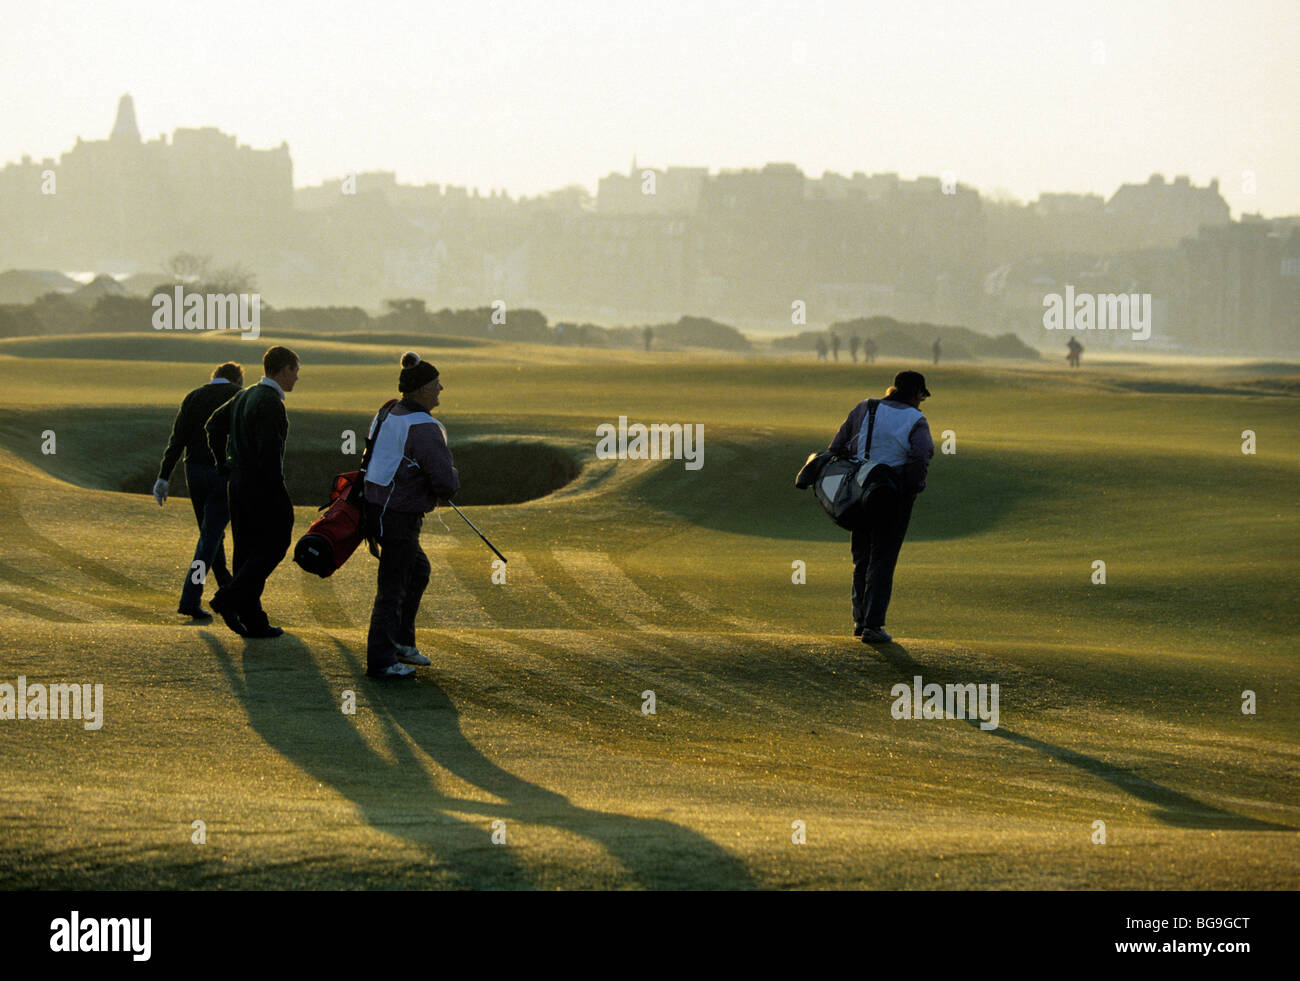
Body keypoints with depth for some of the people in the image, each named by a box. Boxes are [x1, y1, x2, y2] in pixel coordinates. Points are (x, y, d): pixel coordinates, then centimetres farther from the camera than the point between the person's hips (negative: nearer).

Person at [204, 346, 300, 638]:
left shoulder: (245, 396, 11)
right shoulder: (271, 403, -18)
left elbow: (215, 425, 19)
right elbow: (268, 451, -24)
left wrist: (226, 464, 18)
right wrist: (280, 492, -17)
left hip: (238, 483, 9)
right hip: (262, 486, -9)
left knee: (248, 549, 10)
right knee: (274, 545, 0)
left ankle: (252, 620, 12)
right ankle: (229, 598, -11)